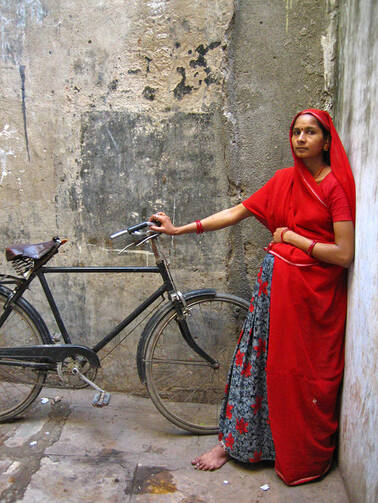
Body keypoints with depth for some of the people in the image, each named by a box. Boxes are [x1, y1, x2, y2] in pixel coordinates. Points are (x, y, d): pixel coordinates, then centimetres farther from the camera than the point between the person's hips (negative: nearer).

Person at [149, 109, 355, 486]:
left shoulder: (337, 186, -9)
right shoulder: (284, 180, 6)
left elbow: (344, 255, -15)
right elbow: (236, 212, 5)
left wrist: (292, 236, -9)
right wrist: (179, 229, 2)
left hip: (317, 291, -4)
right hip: (277, 282, 4)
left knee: (310, 375, 6)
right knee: (256, 359, 8)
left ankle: (306, 458, 29)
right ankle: (231, 441, 25)